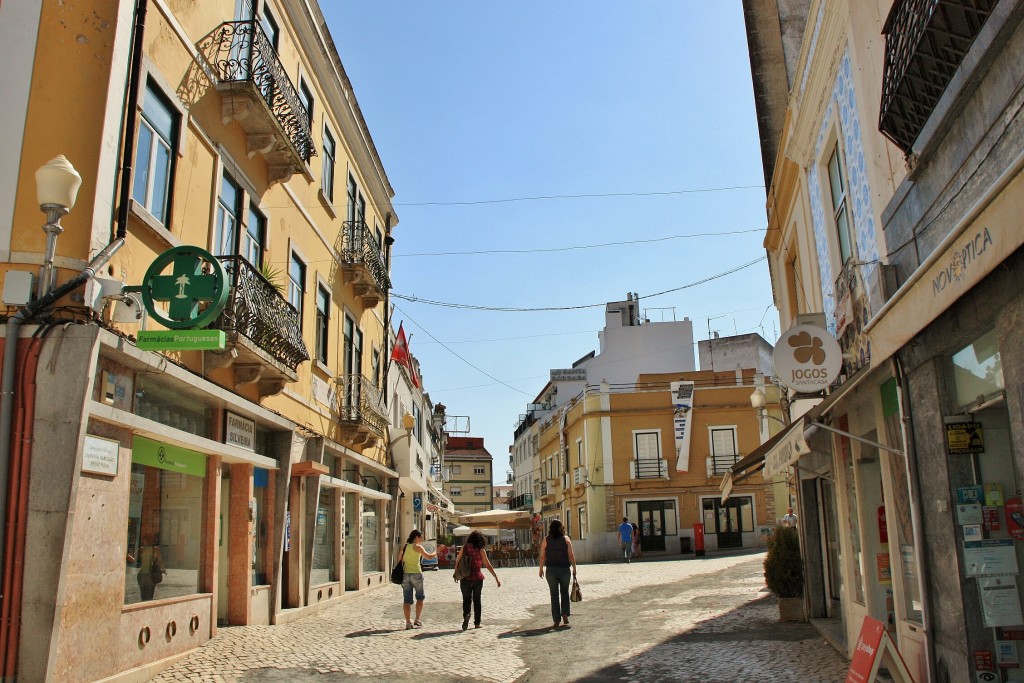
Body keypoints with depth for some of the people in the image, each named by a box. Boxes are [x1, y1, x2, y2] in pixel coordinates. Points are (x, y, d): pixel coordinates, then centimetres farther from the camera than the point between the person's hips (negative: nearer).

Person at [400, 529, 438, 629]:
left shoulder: (404, 547, 11)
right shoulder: (417, 547, -6)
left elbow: (400, 561, 13)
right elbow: (428, 556, -14)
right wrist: (436, 552, 3)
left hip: (405, 574, 5)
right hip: (416, 573, -5)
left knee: (407, 600, 6)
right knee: (420, 598, 11)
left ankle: (408, 622, 2)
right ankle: (417, 620, 6)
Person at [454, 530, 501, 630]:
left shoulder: (464, 548, 1)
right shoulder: (480, 550, -5)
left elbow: (458, 561, 8)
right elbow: (488, 565, -7)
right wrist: (496, 577, -3)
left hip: (465, 578, 1)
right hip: (477, 578, -1)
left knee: (466, 599, 10)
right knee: (477, 600, 13)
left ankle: (466, 614, -18)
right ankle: (477, 623, 15)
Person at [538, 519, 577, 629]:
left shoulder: (546, 540, -2)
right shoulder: (566, 539, -2)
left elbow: (542, 557, -3)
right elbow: (571, 556, -5)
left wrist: (541, 569, 7)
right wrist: (574, 570, 1)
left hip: (551, 570, 0)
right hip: (564, 569, 0)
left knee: (554, 595, 8)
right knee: (564, 593, 18)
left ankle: (556, 621, 9)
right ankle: (565, 615, 4)